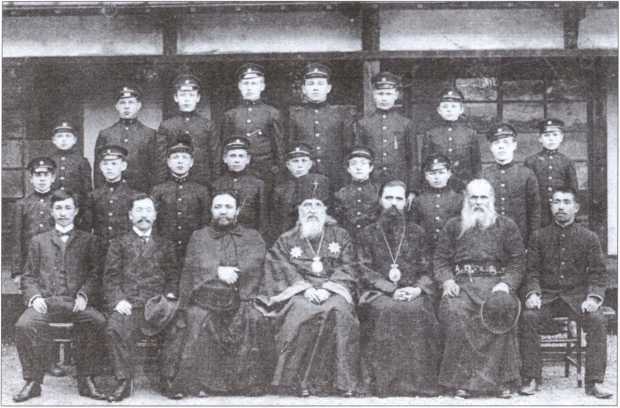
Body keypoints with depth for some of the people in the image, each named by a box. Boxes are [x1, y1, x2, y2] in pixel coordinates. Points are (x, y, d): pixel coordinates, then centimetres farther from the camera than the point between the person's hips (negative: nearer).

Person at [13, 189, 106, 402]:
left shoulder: (88, 240, 16)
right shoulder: (39, 241, 20)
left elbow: (95, 273, 7)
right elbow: (28, 276, 16)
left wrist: (84, 295, -10)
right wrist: (34, 297, -4)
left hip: (76, 302, -1)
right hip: (45, 301, 1)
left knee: (99, 322, -32)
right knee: (24, 325, -31)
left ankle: (86, 381, -20)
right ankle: (33, 382, -16)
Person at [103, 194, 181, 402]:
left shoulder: (165, 245, 23)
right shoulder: (119, 243, 18)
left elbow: (173, 275, 16)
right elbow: (111, 276, 9)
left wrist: (170, 296, -5)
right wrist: (118, 300, -8)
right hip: (127, 303, -1)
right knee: (114, 329, -33)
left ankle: (169, 379, -14)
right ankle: (124, 381, -18)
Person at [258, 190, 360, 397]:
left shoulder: (340, 236, 17)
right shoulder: (286, 240, 16)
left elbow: (347, 268, 7)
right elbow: (282, 270, 4)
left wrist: (326, 287, -10)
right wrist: (306, 288, -13)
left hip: (333, 289, 0)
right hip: (298, 291, 0)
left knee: (339, 311, -33)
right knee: (301, 312, -34)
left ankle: (343, 380, -31)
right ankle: (300, 380, -31)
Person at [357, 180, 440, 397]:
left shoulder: (417, 232, 17)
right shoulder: (368, 233, 13)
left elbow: (426, 270, 13)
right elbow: (365, 271, 2)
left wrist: (418, 289, -10)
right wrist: (392, 290, -12)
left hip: (412, 292, 1)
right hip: (379, 292, -1)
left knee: (418, 310, -31)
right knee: (386, 310, -34)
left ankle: (418, 379, -25)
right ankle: (385, 380, -30)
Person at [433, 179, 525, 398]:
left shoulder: (506, 226, 17)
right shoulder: (453, 226, 20)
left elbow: (517, 261, 10)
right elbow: (440, 259, 14)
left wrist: (507, 284, -8)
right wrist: (447, 280, -5)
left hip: (494, 282, -1)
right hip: (461, 283, 1)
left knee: (502, 309, -33)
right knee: (453, 311, -32)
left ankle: (500, 380, -24)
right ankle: (461, 380, -26)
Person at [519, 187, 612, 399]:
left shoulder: (589, 237, 6)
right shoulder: (539, 237, 7)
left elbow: (598, 273, 4)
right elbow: (532, 270, 6)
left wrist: (593, 297, -13)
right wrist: (532, 293, -12)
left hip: (577, 295, 0)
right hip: (547, 295, 0)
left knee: (597, 320, -28)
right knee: (528, 317, -29)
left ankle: (595, 381, -20)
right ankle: (531, 378, -18)